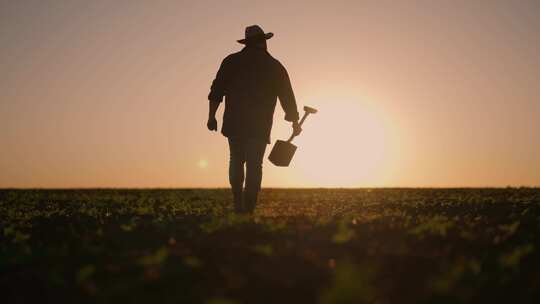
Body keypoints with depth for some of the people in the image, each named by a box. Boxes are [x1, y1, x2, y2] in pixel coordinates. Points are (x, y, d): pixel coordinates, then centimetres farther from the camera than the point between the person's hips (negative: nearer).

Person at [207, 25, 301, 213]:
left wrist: (212, 116, 4)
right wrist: (295, 123, 20)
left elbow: (217, 90, 1)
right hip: (260, 127, -1)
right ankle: (249, 207, 1)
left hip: (234, 123, 1)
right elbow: (288, 98, 9)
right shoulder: (275, 67, 6)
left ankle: (238, 203, 9)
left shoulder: (232, 61, 7)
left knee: (236, 161, 15)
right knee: (254, 166, 4)